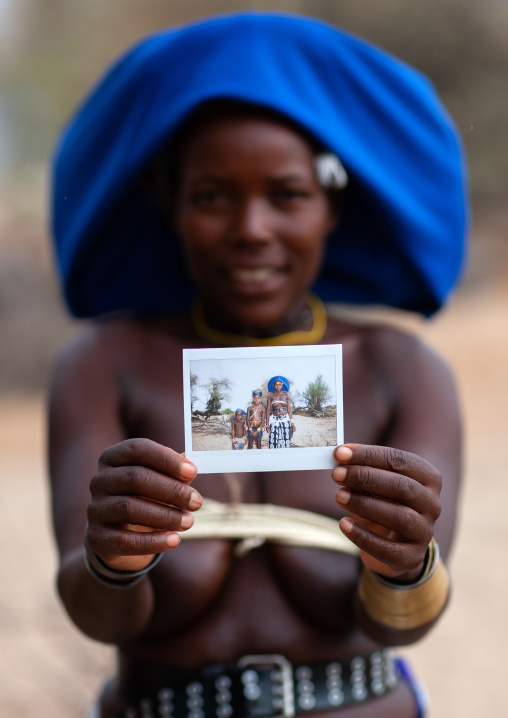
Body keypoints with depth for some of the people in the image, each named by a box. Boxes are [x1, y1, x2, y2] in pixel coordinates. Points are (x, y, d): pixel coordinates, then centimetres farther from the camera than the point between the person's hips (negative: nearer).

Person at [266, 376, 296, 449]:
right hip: (274, 420, 0)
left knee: (285, 440, -6)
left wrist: (292, 422, -3)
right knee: (274, 441, -7)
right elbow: (268, 410, 5)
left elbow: (289, 408, 4)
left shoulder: (286, 394, 7)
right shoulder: (271, 396, 6)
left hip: (285, 419, 0)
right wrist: (268, 424, -1)